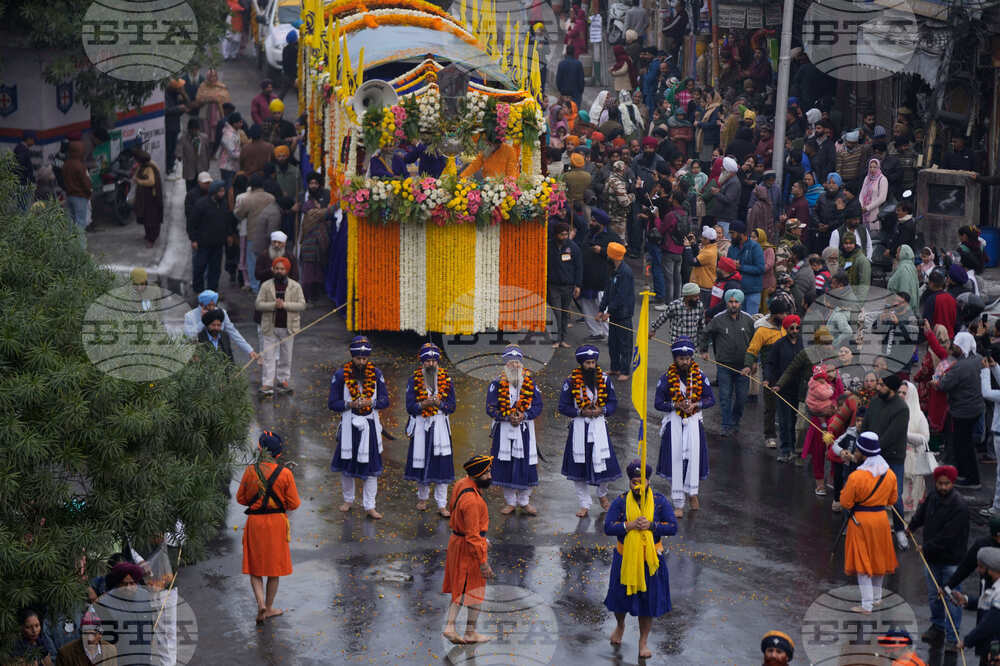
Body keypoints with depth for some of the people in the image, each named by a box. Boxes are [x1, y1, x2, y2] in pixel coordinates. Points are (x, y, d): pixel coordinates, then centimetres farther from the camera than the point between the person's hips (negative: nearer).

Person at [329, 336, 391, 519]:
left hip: (370, 425, 1)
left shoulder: (376, 374, 1)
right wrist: (350, 404, -18)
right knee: (346, 464, 8)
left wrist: (371, 403, -15)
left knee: (371, 466, -1)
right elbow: (332, 403, -2)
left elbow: (385, 400, 5)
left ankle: (369, 506, 5)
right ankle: (348, 500, 29)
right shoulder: (341, 375, -5)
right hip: (349, 425, -1)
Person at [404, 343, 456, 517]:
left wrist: (439, 403, -17)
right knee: (421, 462, 6)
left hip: (440, 425, 0)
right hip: (421, 426, 0)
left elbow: (452, 406, 3)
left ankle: (442, 504, -2)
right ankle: (422, 498, 26)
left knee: (441, 464, -5)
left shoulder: (446, 380, 3)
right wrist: (424, 404, -21)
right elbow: (410, 407, -3)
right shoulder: (414, 380, 0)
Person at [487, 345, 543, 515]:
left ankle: (524, 502, 14)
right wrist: (508, 417, -16)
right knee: (506, 466, 1)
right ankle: (510, 502, 14)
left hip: (525, 430, 1)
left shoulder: (530, 383, 4)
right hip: (504, 431, -1)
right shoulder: (496, 384, 0)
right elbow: (490, 408, -3)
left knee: (526, 465, 0)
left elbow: (537, 405, 3)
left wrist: (524, 415, -14)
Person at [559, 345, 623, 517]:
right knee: (579, 465, 2)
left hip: (599, 425, 1)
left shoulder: (605, 379, 3)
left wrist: (601, 411, -11)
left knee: (604, 463, -4)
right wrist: (581, 412, -14)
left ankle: (602, 494, 27)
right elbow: (563, 407, -1)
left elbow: (613, 403, 9)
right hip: (579, 427, -1)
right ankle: (584, 504, 14)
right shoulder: (571, 381, -4)